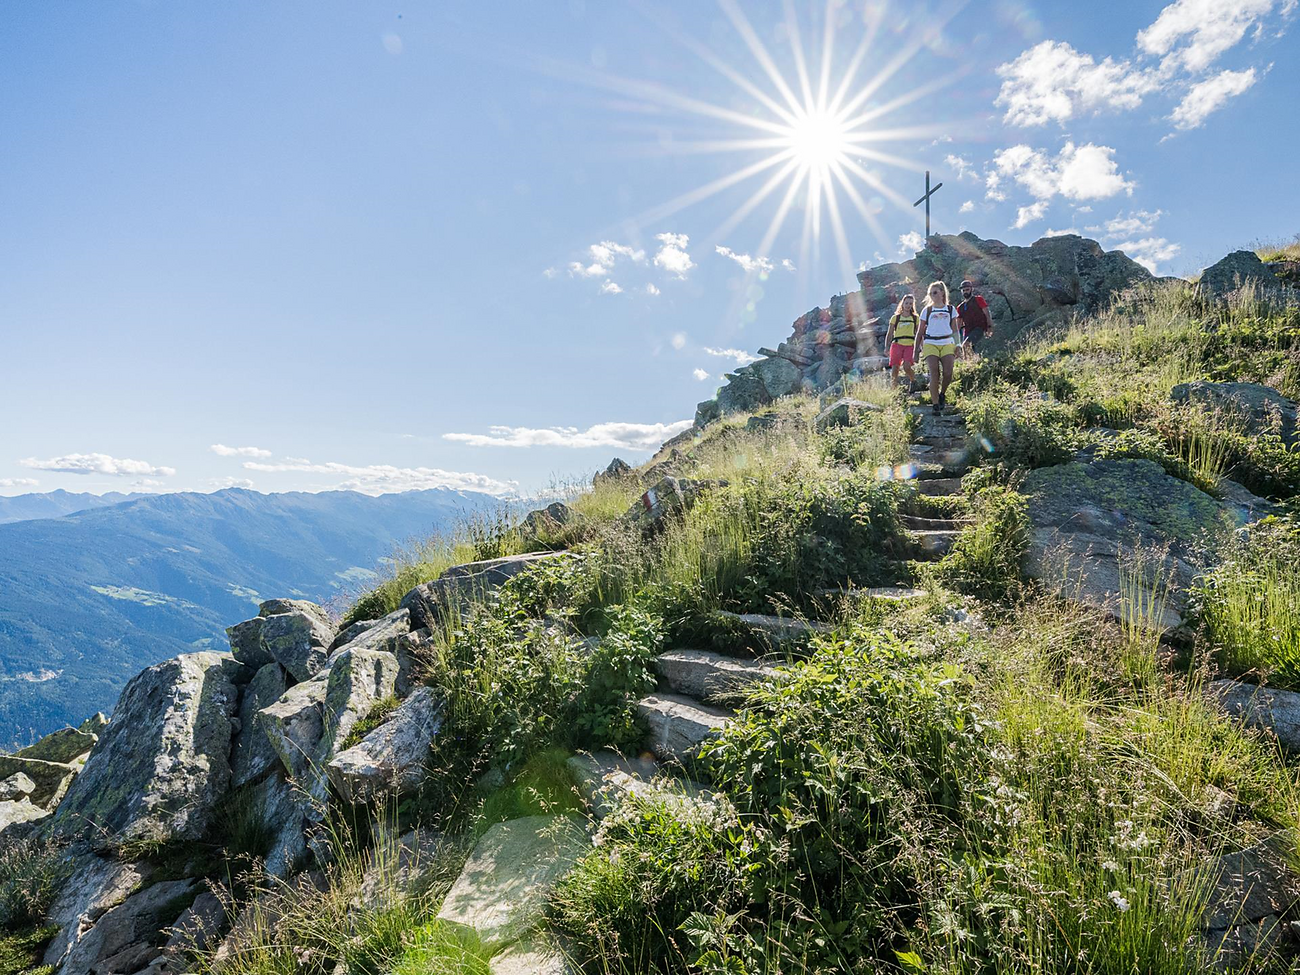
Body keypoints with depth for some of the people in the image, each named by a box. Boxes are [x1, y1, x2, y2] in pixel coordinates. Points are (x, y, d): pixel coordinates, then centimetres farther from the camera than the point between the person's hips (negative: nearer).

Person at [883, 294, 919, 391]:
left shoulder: (915, 318, 14)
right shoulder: (895, 318, 12)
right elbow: (889, 334, 12)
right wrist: (886, 347, 2)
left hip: (910, 345, -1)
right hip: (897, 344, 1)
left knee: (906, 366, -20)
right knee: (894, 368, -8)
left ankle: (913, 381, 8)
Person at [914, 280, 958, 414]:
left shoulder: (951, 309, 11)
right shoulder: (927, 310, 9)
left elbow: (955, 330, 15)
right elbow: (921, 332, 10)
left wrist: (957, 346, 4)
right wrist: (916, 350, 6)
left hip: (947, 344, 1)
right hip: (930, 344, -1)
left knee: (948, 373, -15)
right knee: (934, 374, -16)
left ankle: (942, 394, 13)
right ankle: (935, 404, -15)